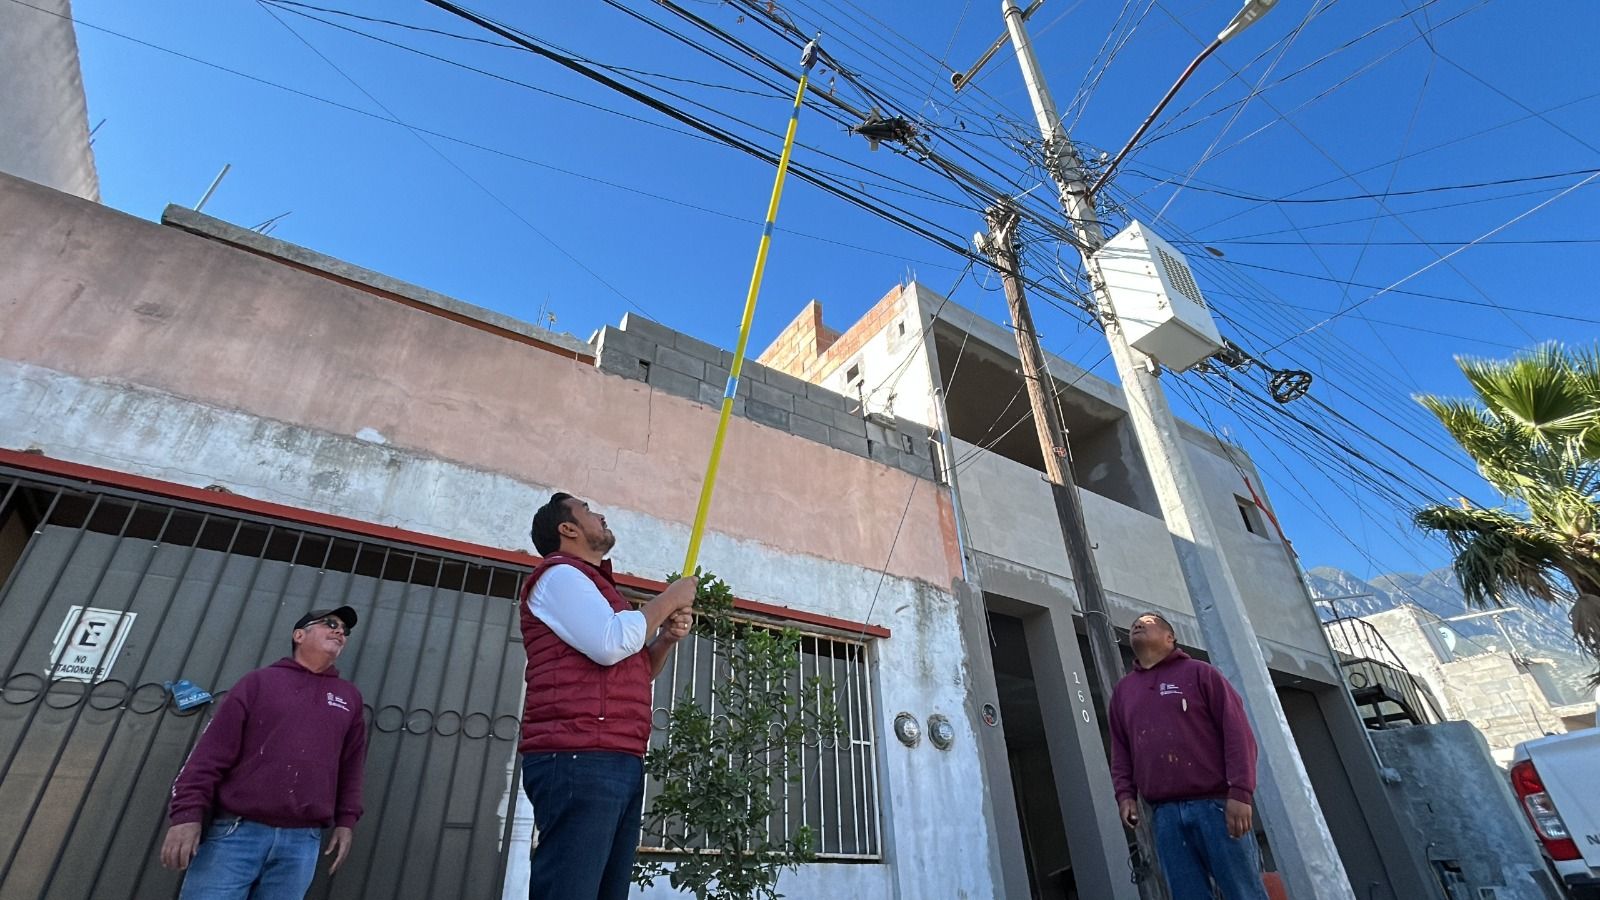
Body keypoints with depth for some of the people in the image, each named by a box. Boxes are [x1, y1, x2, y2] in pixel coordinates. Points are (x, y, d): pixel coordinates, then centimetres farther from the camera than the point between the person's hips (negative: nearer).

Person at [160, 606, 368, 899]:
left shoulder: (350, 698, 13)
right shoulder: (260, 681, 5)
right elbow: (213, 752, 1)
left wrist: (346, 821, 12)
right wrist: (188, 813, -7)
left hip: (301, 843, 2)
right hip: (236, 832, -2)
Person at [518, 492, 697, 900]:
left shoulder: (596, 586, 27)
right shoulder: (559, 574, -2)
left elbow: (635, 670, 30)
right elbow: (610, 645, -18)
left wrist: (666, 638, 10)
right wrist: (667, 600, -4)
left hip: (619, 762, 10)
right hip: (580, 760, -9)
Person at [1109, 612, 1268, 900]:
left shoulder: (1199, 672, 6)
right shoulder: (1123, 690, 18)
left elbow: (1238, 732, -1)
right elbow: (1120, 750, 18)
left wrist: (1241, 793, -11)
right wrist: (1125, 794, 3)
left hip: (1215, 804, -3)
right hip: (1165, 813, 3)